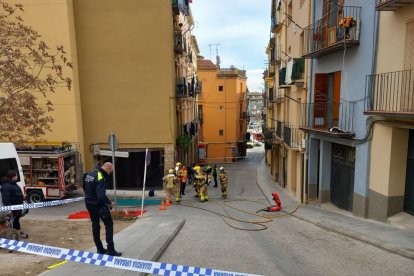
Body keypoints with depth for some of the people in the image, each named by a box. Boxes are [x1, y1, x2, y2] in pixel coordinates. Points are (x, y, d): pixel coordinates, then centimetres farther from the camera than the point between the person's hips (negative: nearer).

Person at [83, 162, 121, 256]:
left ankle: (99, 249, 24)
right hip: (99, 205, -9)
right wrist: (109, 203, -17)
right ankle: (110, 249, 2)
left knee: (95, 225, 15)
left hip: (89, 203, 9)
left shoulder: (89, 174, 6)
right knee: (109, 224, 2)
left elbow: (85, 188, 16)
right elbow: (101, 195, -30)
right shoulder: (100, 177, -23)